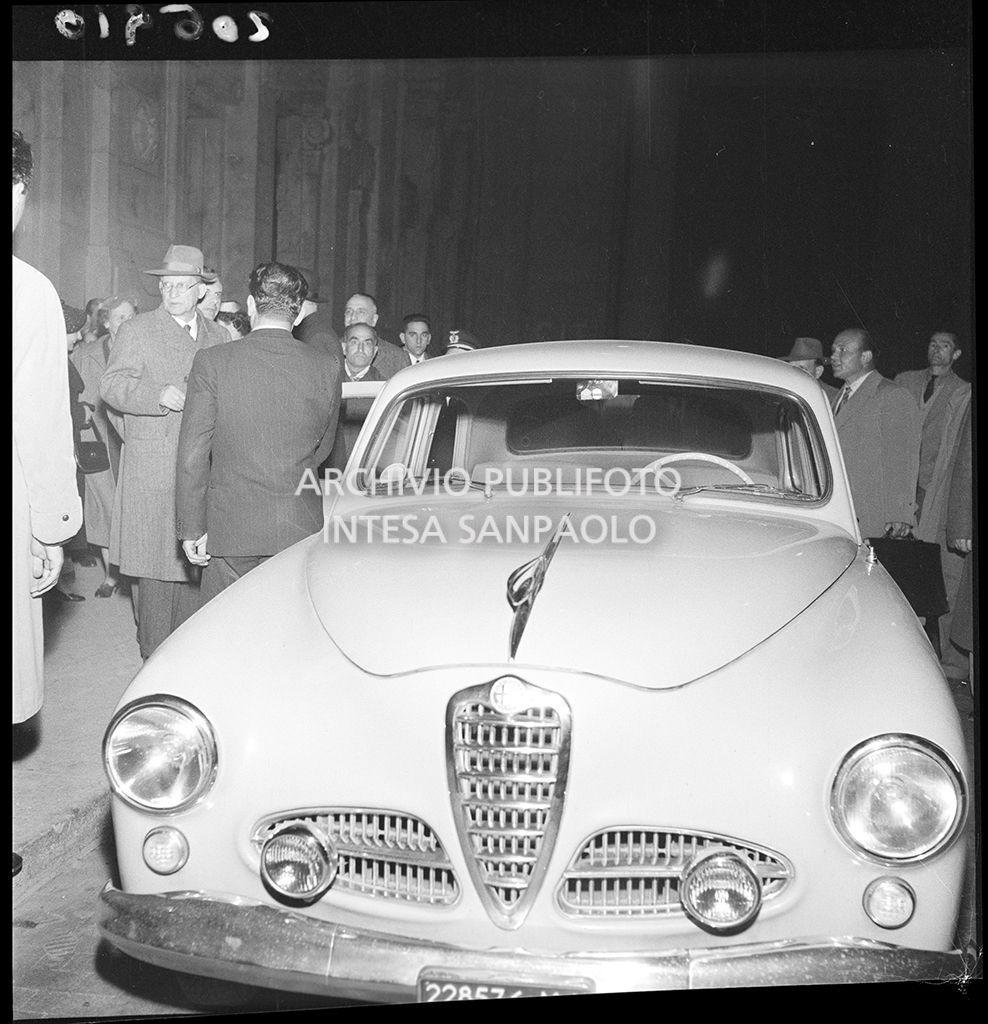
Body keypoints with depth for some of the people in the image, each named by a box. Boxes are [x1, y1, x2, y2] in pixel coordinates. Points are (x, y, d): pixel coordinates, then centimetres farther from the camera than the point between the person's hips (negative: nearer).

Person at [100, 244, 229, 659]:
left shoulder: (218, 336, 16)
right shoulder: (136, 331, 3)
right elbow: (111, 386, -7)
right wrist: (159, 394, -23)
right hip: (153, 471, -4)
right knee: (156, 562, -2)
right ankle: (155, 655, 7)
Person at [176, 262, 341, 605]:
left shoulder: (212, 362, -7)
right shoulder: (326, 368, -1)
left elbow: (193, 455, -6)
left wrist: (191, 528, 1)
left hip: (231, 524, -2)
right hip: (302, 526, 2)